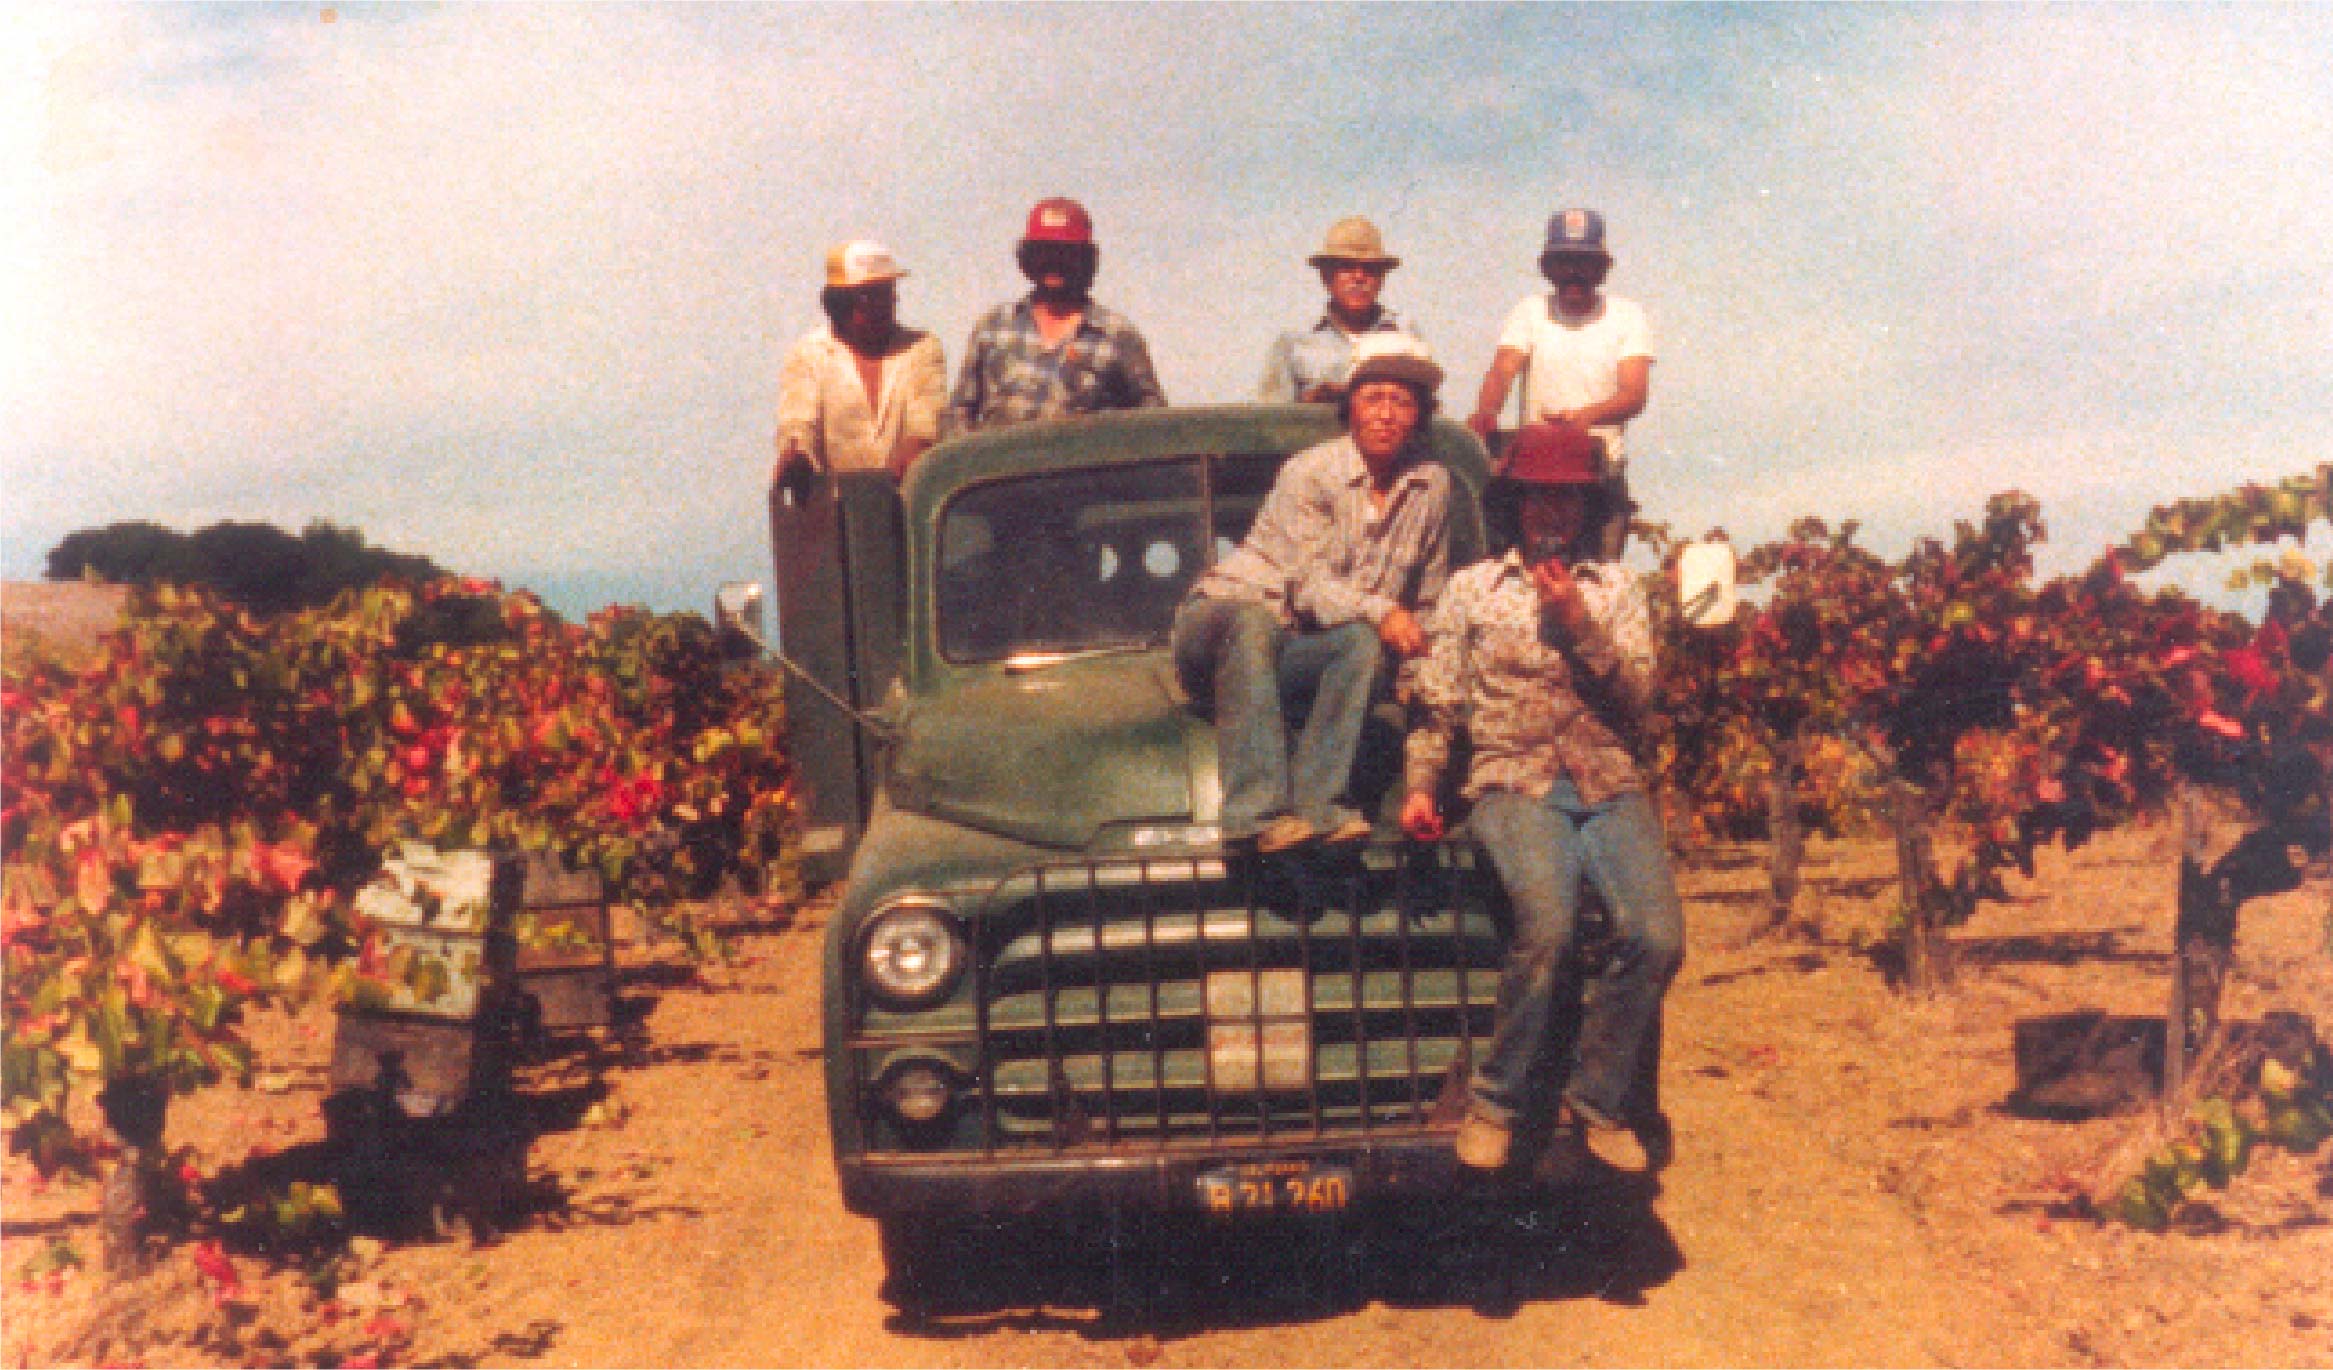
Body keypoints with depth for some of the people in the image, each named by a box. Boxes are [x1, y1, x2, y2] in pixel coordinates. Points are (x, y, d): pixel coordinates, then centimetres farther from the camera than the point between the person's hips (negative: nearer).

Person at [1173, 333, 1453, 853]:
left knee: (1365, 644, -30)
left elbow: (1428, 594, 18)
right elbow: (1309, 584, -17)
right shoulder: (1310, 472, -9)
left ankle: (1312, 803, -37)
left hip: (1296, 649, 4)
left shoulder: (1432, 485, 8)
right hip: (1222, 612, -4)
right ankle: (1255, 812, -49)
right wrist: (1380, 611, -30)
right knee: (1251, 621, -40)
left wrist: (1418, 643, 3)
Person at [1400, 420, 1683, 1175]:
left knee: (1656, 935, -22)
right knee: (1546, 927, -30)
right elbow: (1436, 704, 12)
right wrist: (1421, 784, -2)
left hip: (1610, 782, 2)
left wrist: (1579, 627, -5)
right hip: (1515, 782, -2)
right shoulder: (1471, 589, 17)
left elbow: (1637, 694, 7)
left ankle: (1593, 1105, -4)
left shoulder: (1616, 587, 20)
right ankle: (1495, 1103, -14)